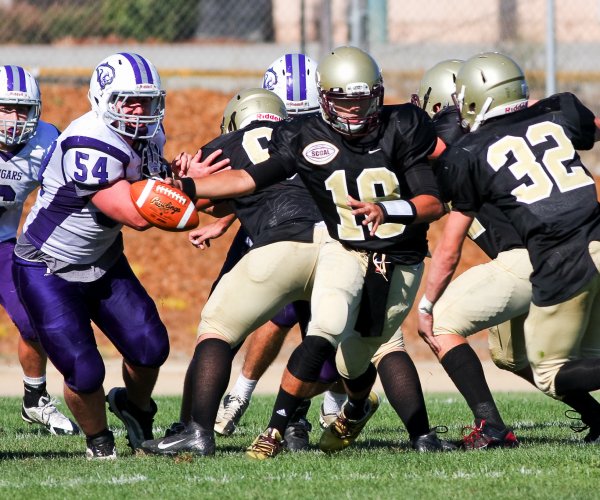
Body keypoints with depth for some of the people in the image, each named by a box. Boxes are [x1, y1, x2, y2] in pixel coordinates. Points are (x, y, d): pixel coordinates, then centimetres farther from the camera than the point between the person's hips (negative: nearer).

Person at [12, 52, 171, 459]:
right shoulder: (89, 148, -32)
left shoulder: (148, 136, -4)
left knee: (151, 348, -3)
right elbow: (137, 216, -33)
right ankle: (99, 441, 18)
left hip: (104, 262, 7)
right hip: (48, 271, -7)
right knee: (85, 373, -13)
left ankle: (135, 406, 30)